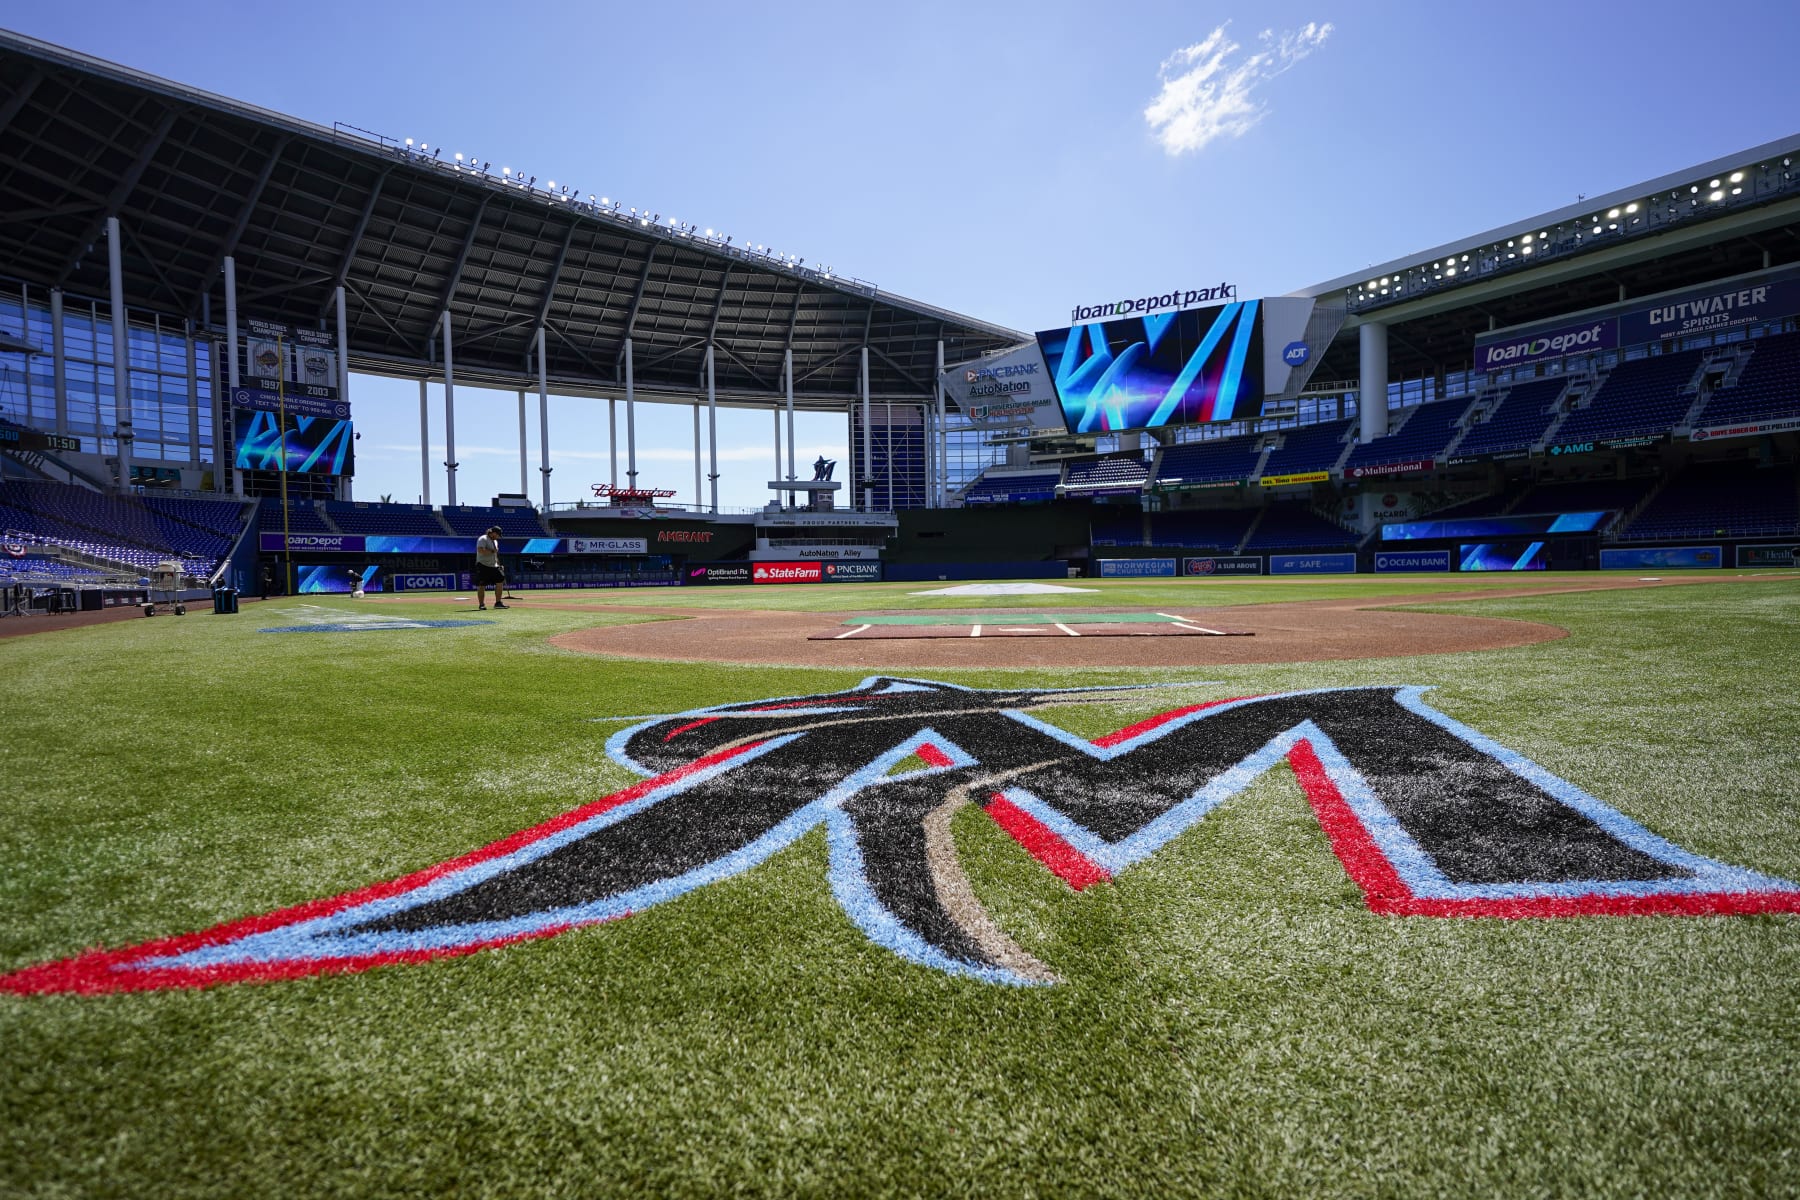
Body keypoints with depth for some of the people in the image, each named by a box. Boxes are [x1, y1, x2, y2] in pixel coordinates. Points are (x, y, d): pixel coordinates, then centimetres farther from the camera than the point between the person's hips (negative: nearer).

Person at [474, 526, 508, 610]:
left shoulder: (495, 541, 18)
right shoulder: (483, 539, -11)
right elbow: (480, 550, -27)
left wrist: (498, 564, 19)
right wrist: (492, 551, -20)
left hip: (493, 566, 8)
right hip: (483, 566, -8)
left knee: (500, 582, 2)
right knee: (481, 585, -2)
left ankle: (498, 603, 8)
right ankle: (481, 604, 4)